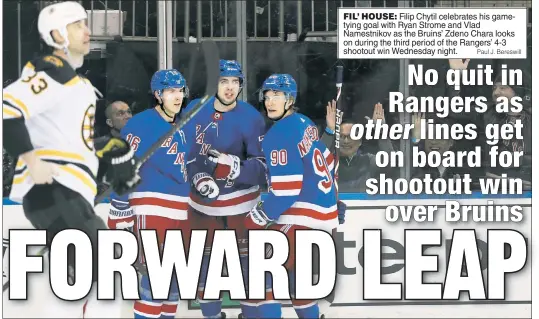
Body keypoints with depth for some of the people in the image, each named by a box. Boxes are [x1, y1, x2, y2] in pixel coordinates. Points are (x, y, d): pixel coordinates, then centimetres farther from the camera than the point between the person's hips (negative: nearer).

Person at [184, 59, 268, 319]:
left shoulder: (251, 118, -14)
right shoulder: (193, 111, -4)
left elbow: (263, 165, -14)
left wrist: (234, 167, -30)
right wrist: (197, 176, 2)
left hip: (240, 202, -4)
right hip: (202, 200, 4)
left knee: (247, 259, 2)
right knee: (204, 258, 15)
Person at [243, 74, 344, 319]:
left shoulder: (279, 135, -16)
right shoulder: (305, 123, 12)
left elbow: (286, 189, -21)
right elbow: (327, 162, 23)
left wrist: (259, 217, -11)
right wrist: (334, 201, 33)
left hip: (303, 219, -10)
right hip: (324, 212, 10)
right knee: (296, 273, 23)